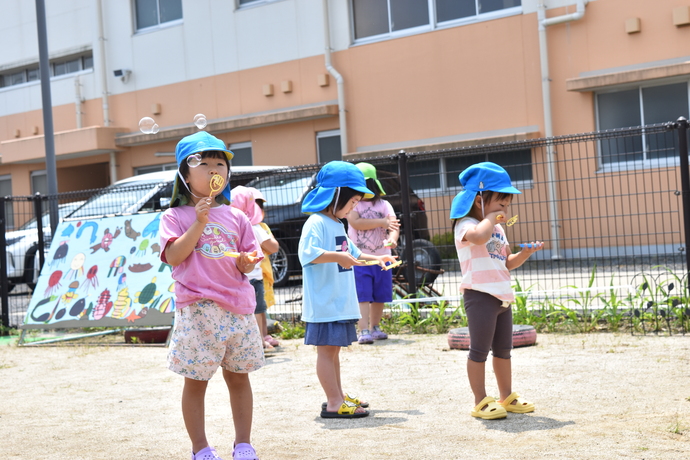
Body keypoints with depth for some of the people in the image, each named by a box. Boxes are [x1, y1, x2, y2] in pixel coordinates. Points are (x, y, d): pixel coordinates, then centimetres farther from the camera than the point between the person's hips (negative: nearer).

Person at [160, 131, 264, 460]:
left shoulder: (235, 217, 12)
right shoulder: (176, 217, 0)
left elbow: (252, 257, 14)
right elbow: (173, 256, -13)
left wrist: (248, 261, -9)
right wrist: (199, 222, -16)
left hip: (237, 306, 4)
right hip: (197, 309, -4)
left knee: (238, 376, 11)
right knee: (196, 380, 3)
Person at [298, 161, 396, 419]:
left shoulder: (338, 225, 19)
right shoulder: (317, 223, -14)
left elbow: (352, 254, 32)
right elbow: (307, 252, -30)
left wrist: (376, 259, 23)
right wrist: (337, 257, -36)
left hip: (340, 303, 10)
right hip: (325, 303, -10)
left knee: (333, 349, 16)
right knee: (327, 349, -6)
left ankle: (338, 395, 24)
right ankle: (334, 403, -6)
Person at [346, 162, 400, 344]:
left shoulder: (384, 205, 3)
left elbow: (394, 226, -10)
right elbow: (355, 222, -19)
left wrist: (392, 239, -33)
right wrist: (382, 222, -18)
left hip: (381, 258, 3)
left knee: (379, 296, 9)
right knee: (362, 295, -10)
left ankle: (375, 328, 23)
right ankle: (363, 331, -13)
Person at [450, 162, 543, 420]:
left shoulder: (497, 229, 20)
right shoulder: (467, 225, -10)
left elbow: (508, 262, 23)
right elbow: (479, 236, -35)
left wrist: (525, 253, 6)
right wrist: (491, 217, -18)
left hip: (503, 295, 9)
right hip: (480, 294, -9)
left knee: (503, 350, 16)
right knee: (480, 349, -4)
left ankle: (507, 397, 26)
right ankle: (481, 402, 1)